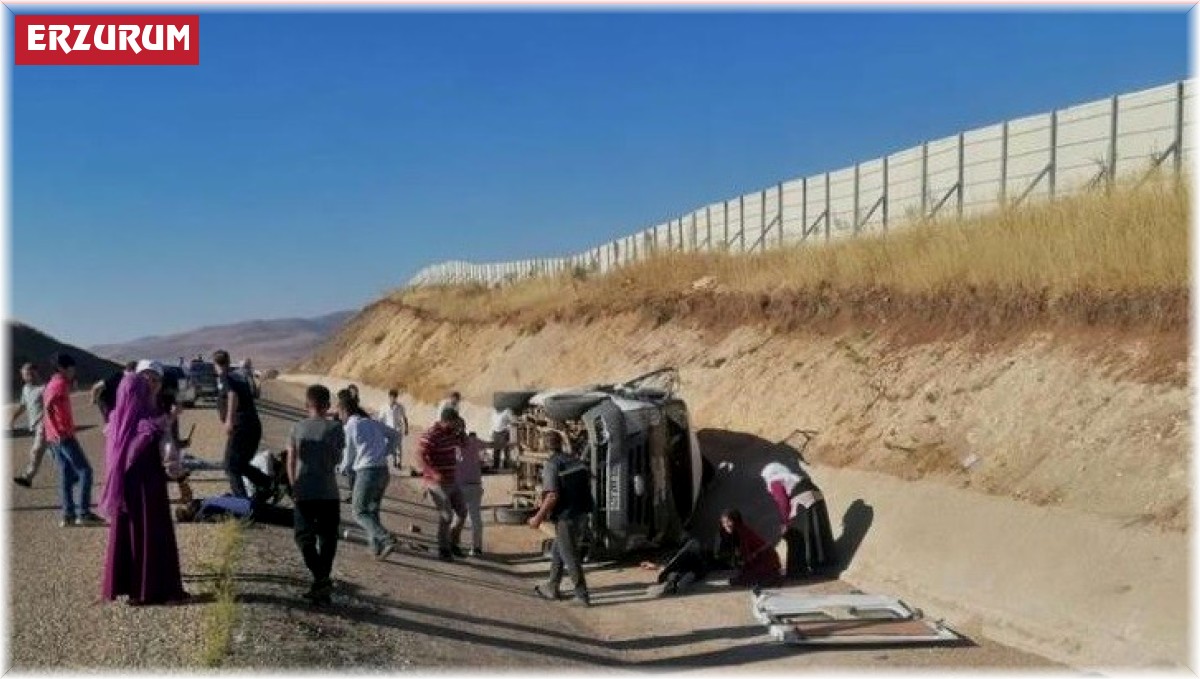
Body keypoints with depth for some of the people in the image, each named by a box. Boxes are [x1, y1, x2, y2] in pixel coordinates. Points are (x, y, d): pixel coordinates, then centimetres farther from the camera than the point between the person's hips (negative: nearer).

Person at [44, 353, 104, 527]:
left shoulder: (53, 383, 18)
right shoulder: (60, 383, -11)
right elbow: (48, 406, -23)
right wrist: (57, 431, -23)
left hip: (55, 437, 9)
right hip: (64, 435, -9)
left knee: (66, 474, 10)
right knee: (84, 470, -7)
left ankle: (68, 514, 9)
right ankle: (83, 513, -9)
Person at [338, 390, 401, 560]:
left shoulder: (349, 427, -5)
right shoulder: (373, 423, 14)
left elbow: (349, 457, 1)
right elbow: (395, 434, 22)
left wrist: (343, 467, 22)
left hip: (366, 472, -7)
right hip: (383, 471, 7)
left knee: (360, 513, 2)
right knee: (373, 510, 18)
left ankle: (387, 540, -16)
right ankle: (376, 546, 13)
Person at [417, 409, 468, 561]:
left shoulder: (450, 433, 8)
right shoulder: (431, 435, -18)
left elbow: (462, 443, 25)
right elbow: (420, 455, -26)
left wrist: (460, 429, 5)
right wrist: (434, 473, -35)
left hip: (451, 481, 9)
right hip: (437, 483, -8)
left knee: (462, 511, 11)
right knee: (446, 516, -10)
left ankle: (453, 544, 26)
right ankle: (443, 550, 4)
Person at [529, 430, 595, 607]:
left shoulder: (551, 466, -14)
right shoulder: (576, 461, 8)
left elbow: (552, 496, -22)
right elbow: (588, 485, 12)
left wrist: (538, 518, -14)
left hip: (565, 517, -8)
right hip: (582, 514, 8)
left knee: (570, 557, 2)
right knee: (557, 552, 21)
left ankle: (582, 596, 5)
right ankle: (552, 588, 30)